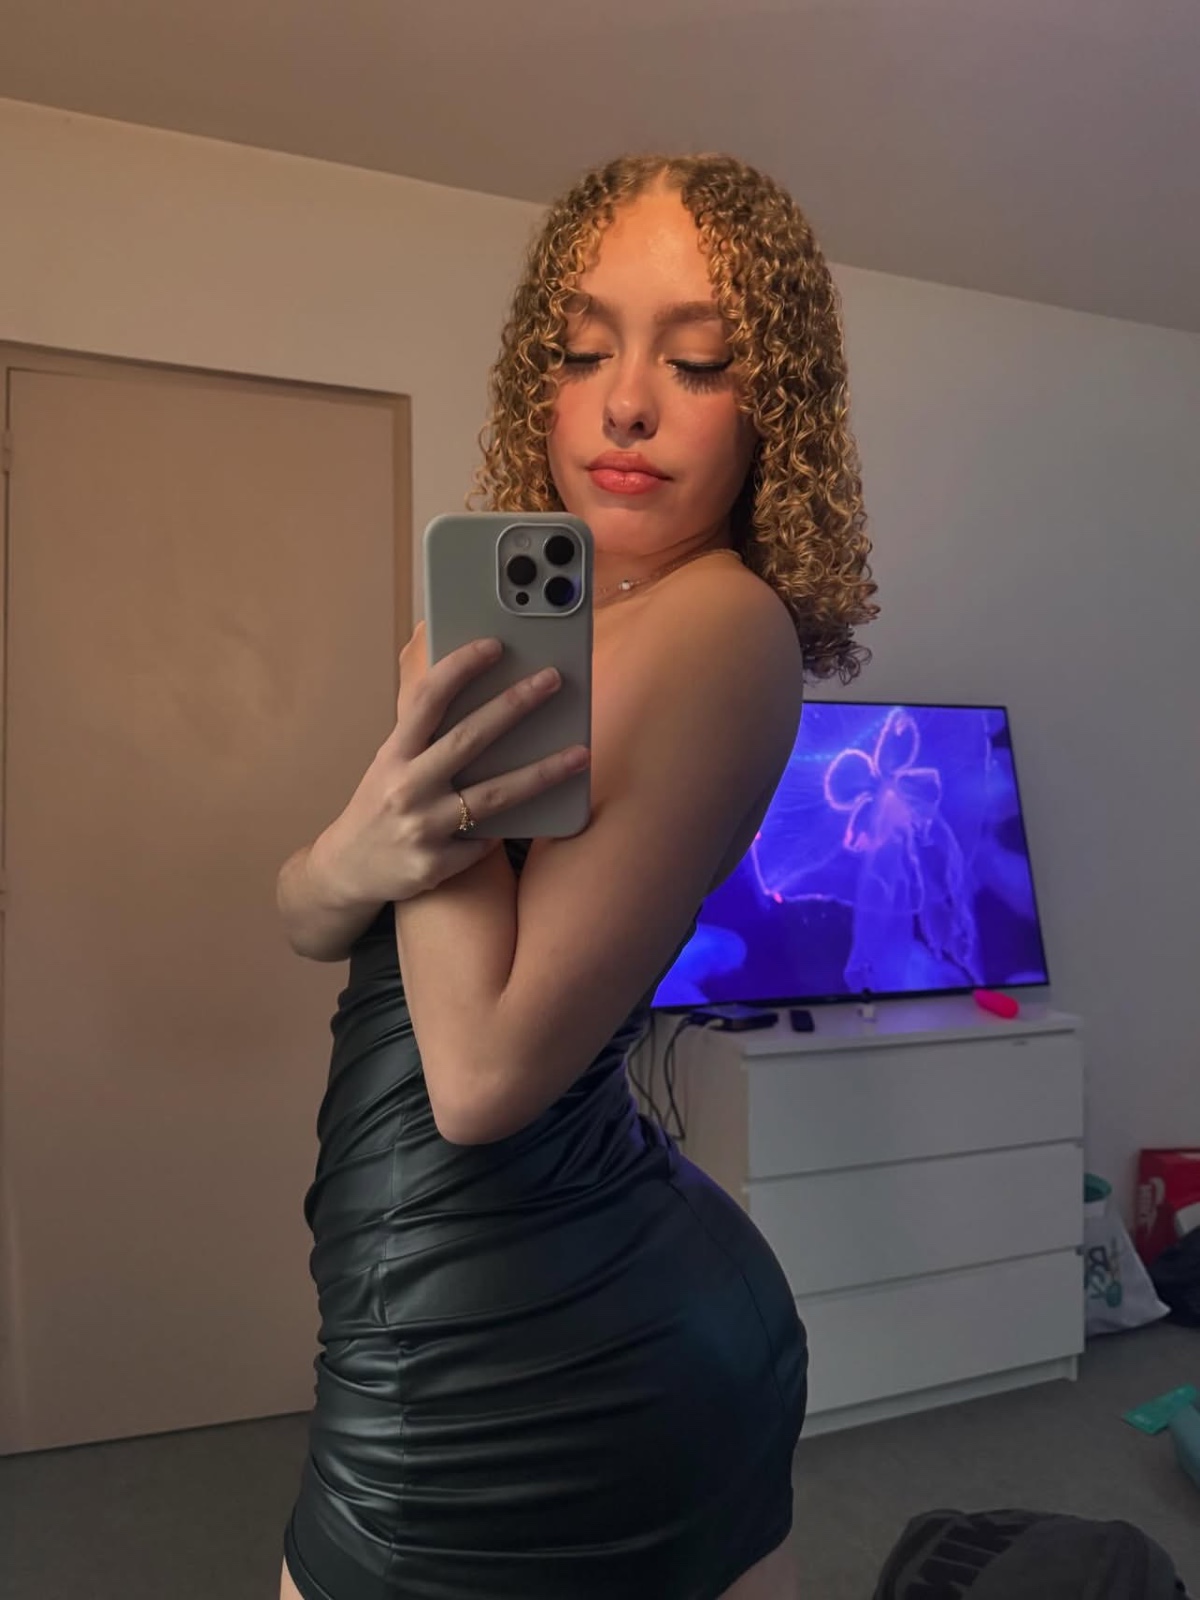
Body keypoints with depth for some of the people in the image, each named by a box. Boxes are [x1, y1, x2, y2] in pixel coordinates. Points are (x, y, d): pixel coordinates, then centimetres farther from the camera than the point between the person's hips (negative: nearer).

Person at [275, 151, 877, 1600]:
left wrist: (430, 709, -15)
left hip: (502, 1377, -7)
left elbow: (486, 1070, -22)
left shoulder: (719, 622, -19)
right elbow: (302, 916, 6)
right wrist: (356, 855, -17)